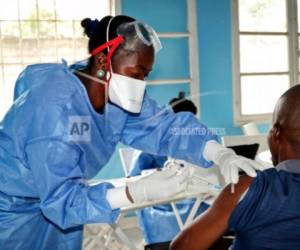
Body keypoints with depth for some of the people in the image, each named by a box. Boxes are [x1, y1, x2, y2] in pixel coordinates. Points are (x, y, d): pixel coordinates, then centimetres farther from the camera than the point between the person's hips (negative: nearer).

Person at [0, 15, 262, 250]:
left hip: (54, 205, 7)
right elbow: (61, 198, -34)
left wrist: (222, 155, -26)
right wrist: (141, 191, -43)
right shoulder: (55, 106, -33)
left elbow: (166, 126, -10)